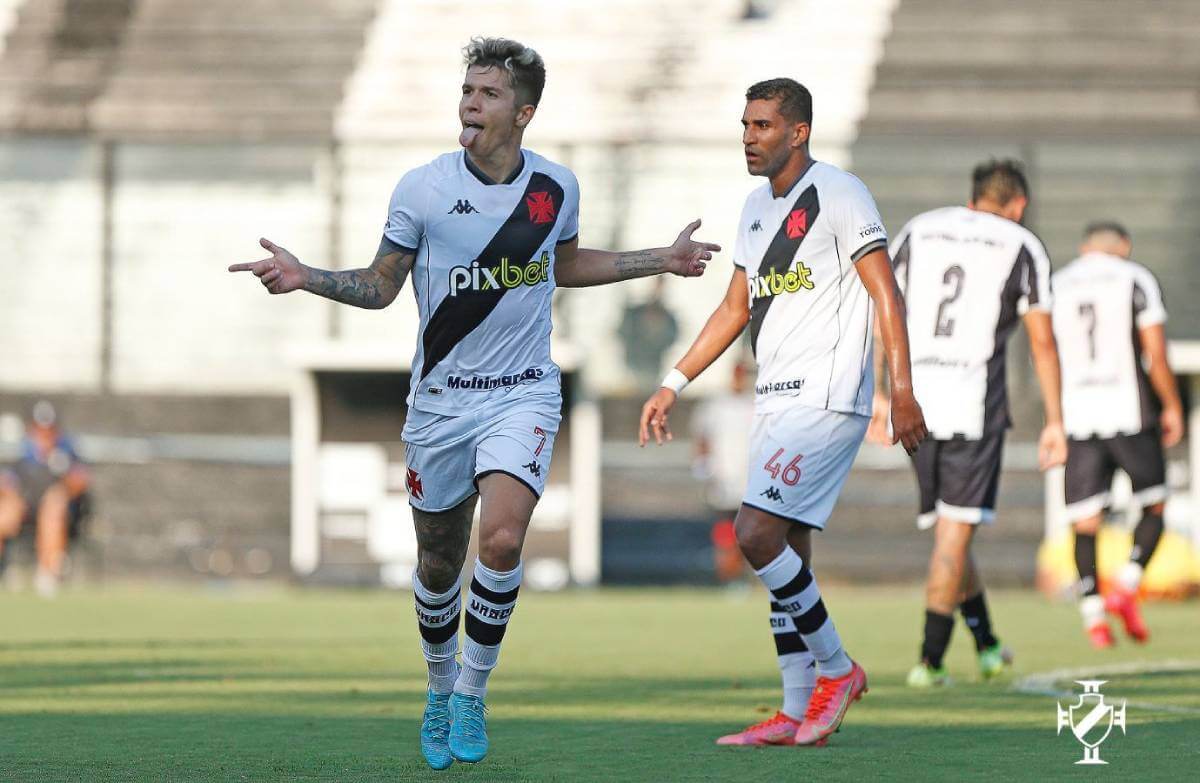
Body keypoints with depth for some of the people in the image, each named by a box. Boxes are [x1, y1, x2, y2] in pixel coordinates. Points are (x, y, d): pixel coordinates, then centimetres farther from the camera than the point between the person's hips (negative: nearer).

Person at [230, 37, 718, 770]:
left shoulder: (556, 186, -1)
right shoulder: (422, 188, -8)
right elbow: (381, 285, 3)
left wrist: (661, 260, 17)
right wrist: (304, 277, -14)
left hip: (522, 394, 0)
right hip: (441, 399, 0)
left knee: (502, 540, -22)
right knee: (439, 564, 9)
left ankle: (472, 692, -3)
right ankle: (441, 688, 35)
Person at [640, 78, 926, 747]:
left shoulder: (838, 193, -8)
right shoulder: (757, 207, 17)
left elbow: (886, 294, -11)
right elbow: (736, 308, 25)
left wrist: (904, 392, -17)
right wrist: (674, 384, 21)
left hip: (826, 399, -9)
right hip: (776, 400, 9)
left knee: (757, 531, -17)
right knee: (788, 553, 6)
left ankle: (836, 669, -2)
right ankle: (799, 715, 8)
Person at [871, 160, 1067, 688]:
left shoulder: (917, 232, 14)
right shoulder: (1023, 249, 5)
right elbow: (1042, 342, 1)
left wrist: (878, 393, 13)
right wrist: (1054, 422, 4)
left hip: (913, 400, 4)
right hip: (974, 405, -4)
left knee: (949, 529, 16)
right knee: (954, 535, 0)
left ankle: (987, 645, 25)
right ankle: (929, 661, -4)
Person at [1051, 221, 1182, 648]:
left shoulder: (1056, 286, 11)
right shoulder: (1136, 280, 0)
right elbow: (1155, 353, -6)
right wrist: (1172, 406, 4)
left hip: (1077, 417, 3)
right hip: (1129, 411, -3)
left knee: (1085, 520, 4)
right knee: (1154, 506, 12)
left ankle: (1092, 614, -5)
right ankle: (1126, 587, -5)